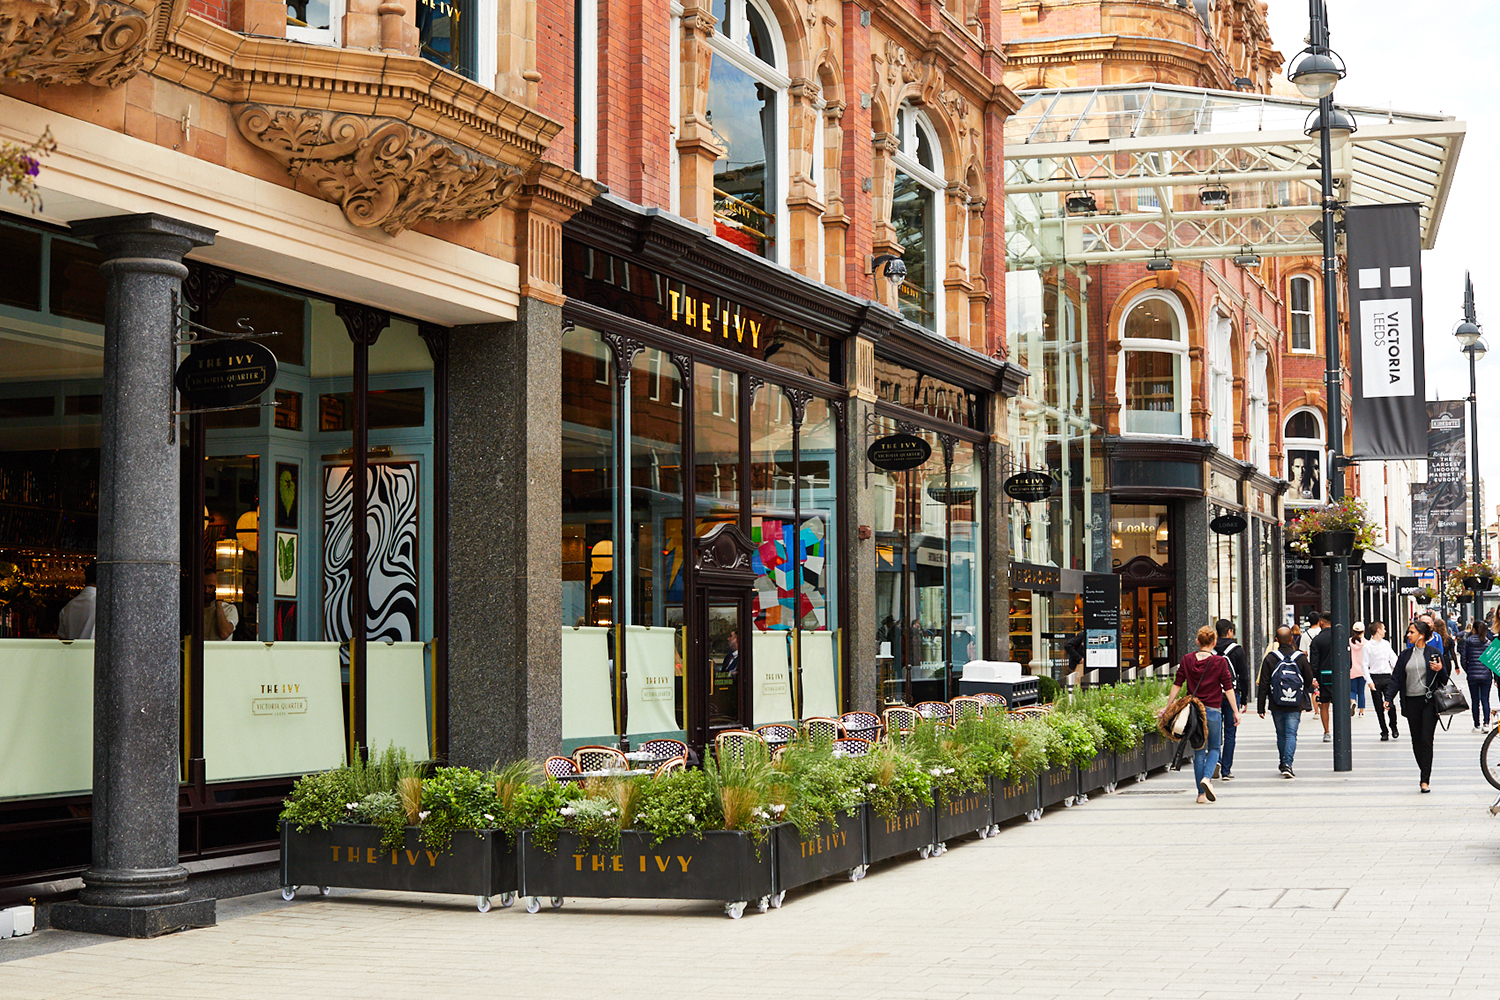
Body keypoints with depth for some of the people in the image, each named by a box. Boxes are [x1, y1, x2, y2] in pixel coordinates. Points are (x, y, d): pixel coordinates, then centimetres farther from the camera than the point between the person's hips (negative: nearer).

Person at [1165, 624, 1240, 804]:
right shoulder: (1219, 662, -7)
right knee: (1214, 748, 13)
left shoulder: (1187, 660, 0)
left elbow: (1177, 685, 2)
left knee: (1198, 751, 10)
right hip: (1213, 710, -3)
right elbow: (1228, 688, -5)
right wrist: (1235, 711, 1)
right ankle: (1207, 778, -13)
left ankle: (1201, 793, 11)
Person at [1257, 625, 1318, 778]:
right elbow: (1310, 682, 5)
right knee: (1291, 734, -1)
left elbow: (1263, 685, -5)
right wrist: (1312, 688, 30)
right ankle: (1287, 764, -17)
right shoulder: (1301, 658, -3)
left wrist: (1261, 707, -1)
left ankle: (1283, 763, 25)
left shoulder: (1270, 658, -4)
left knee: (1281, 734, 15)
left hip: (1276, 706, 1)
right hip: (1295, 707, -1)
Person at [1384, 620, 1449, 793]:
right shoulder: (1405, 654, 10)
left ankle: (1425, 780, -7)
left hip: (1429, 702, -4)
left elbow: (1444, 679, 4)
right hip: (1411, 702, 4)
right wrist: (1388, 698, 0)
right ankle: (1425, 775, 18)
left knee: (1426, 741, -8)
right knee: (1416, 742, 6)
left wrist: (1440, 670, -17)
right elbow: (1396, 678, 10)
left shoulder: (1434, 653, 0)